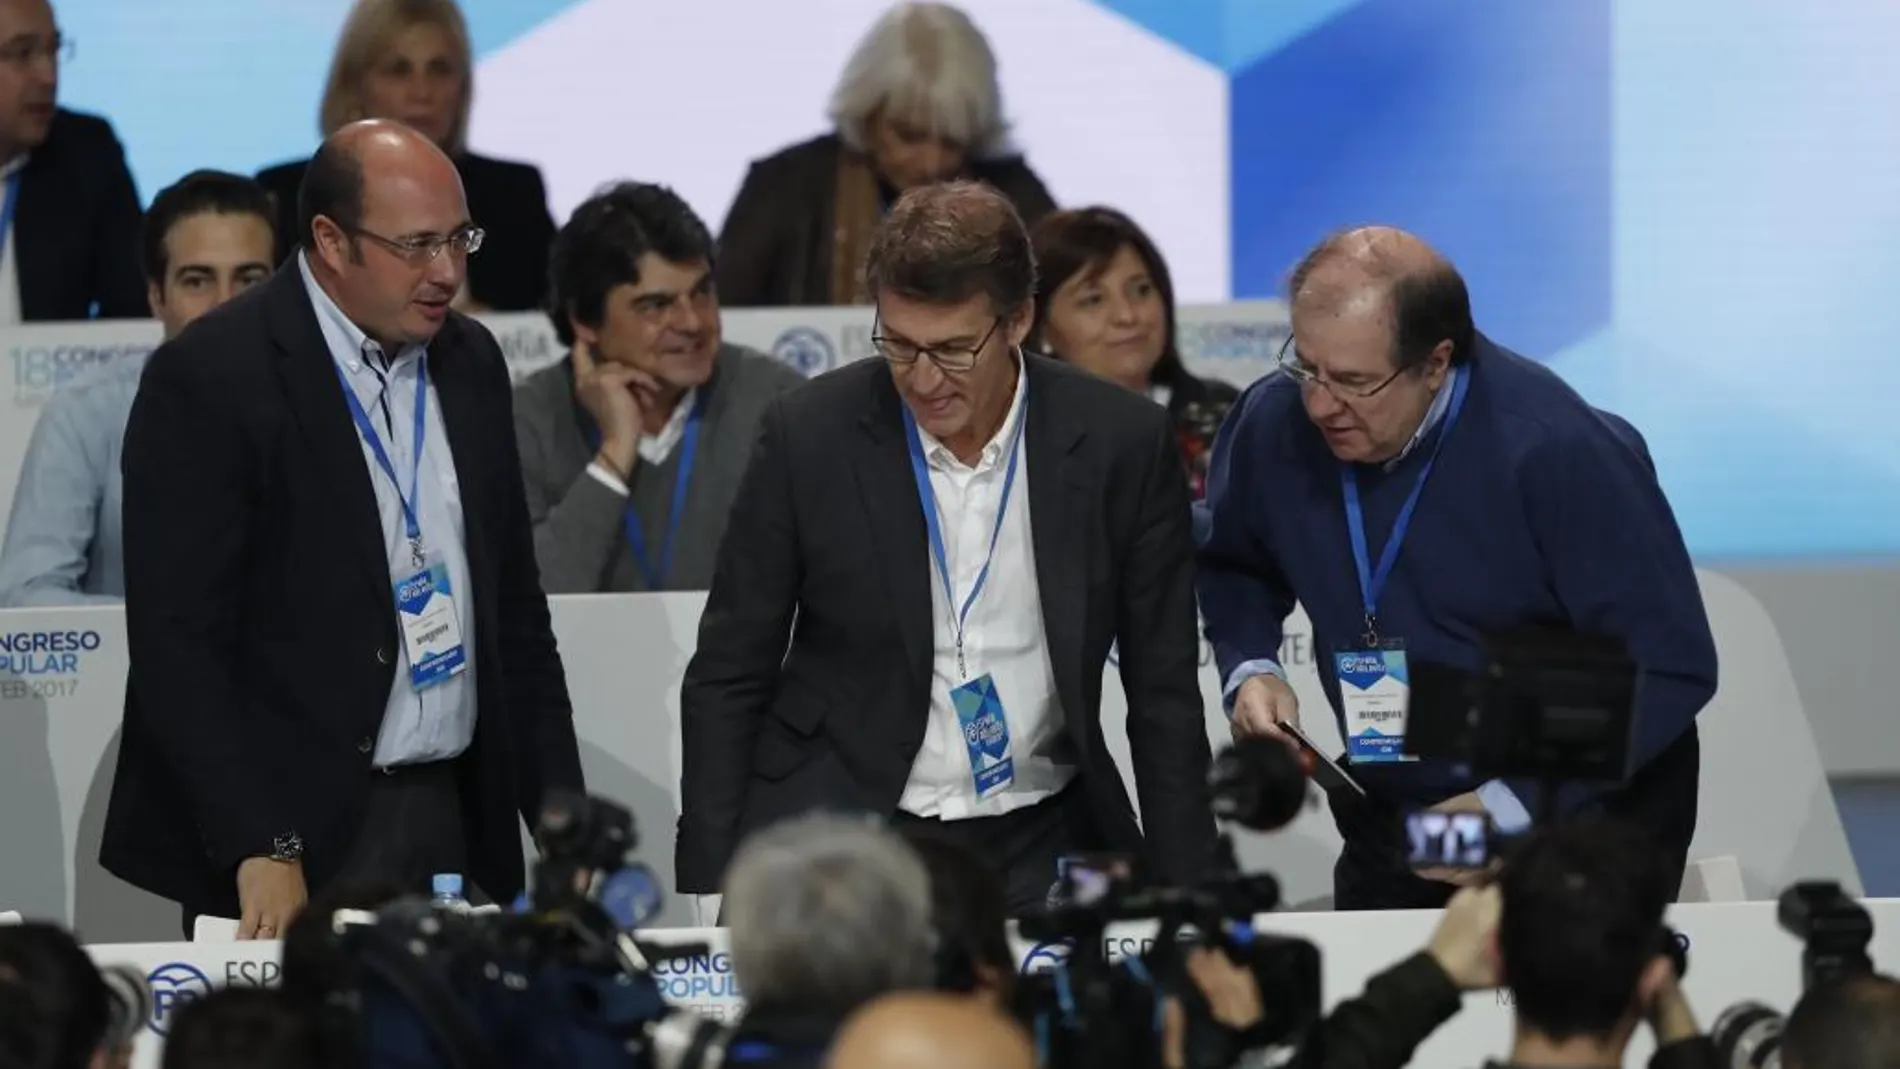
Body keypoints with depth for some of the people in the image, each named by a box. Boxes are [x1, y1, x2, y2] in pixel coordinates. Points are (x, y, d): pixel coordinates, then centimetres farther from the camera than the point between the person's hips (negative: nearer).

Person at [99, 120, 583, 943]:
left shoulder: (470, 363, 11)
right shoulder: (207, 379, -10)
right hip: (291, 844, -6)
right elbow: (177, 642, -14)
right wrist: (260, 848, -21)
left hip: (455, 821, 6)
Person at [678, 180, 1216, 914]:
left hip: (1040, 852, 1)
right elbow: (726, 681, 2)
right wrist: (710, 895, -3)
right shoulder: (810, 436, -6)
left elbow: (1165, 691, 4)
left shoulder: (1121, 444, -4)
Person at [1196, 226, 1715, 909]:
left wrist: (1513, 808, -26)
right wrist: (1249, 669, -8)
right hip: (1390, 824, 4)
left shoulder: (1558, 451, -25)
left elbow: (1671, 667, -22)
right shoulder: (1273, 425, -10)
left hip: (1582, 822, -4)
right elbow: (1232, 564, 13)